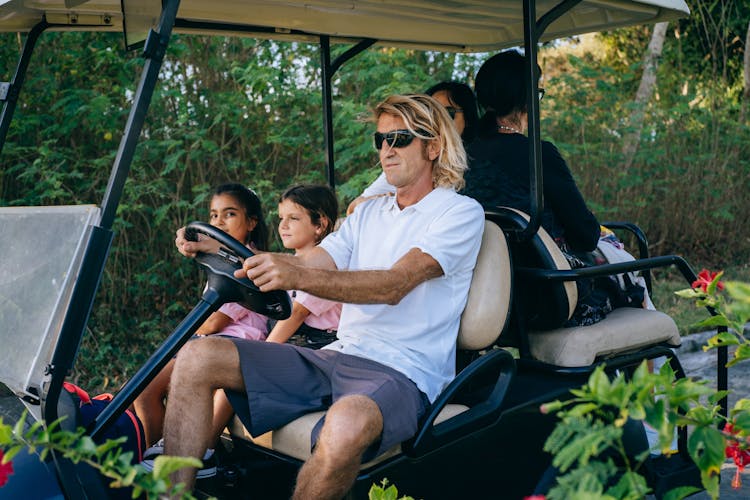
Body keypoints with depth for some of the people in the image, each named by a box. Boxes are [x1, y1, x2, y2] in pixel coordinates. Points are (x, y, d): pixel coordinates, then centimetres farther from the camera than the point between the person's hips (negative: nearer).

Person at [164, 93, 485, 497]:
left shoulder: (462, 213, -1)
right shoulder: (369, 213, 21)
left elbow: (394, 285, -16)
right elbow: (309, 263, 9)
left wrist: (299, 277, -30)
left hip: (401, 373, -6)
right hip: (336, 356, 7)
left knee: (347, 423, -41)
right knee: (198, 357, -8)